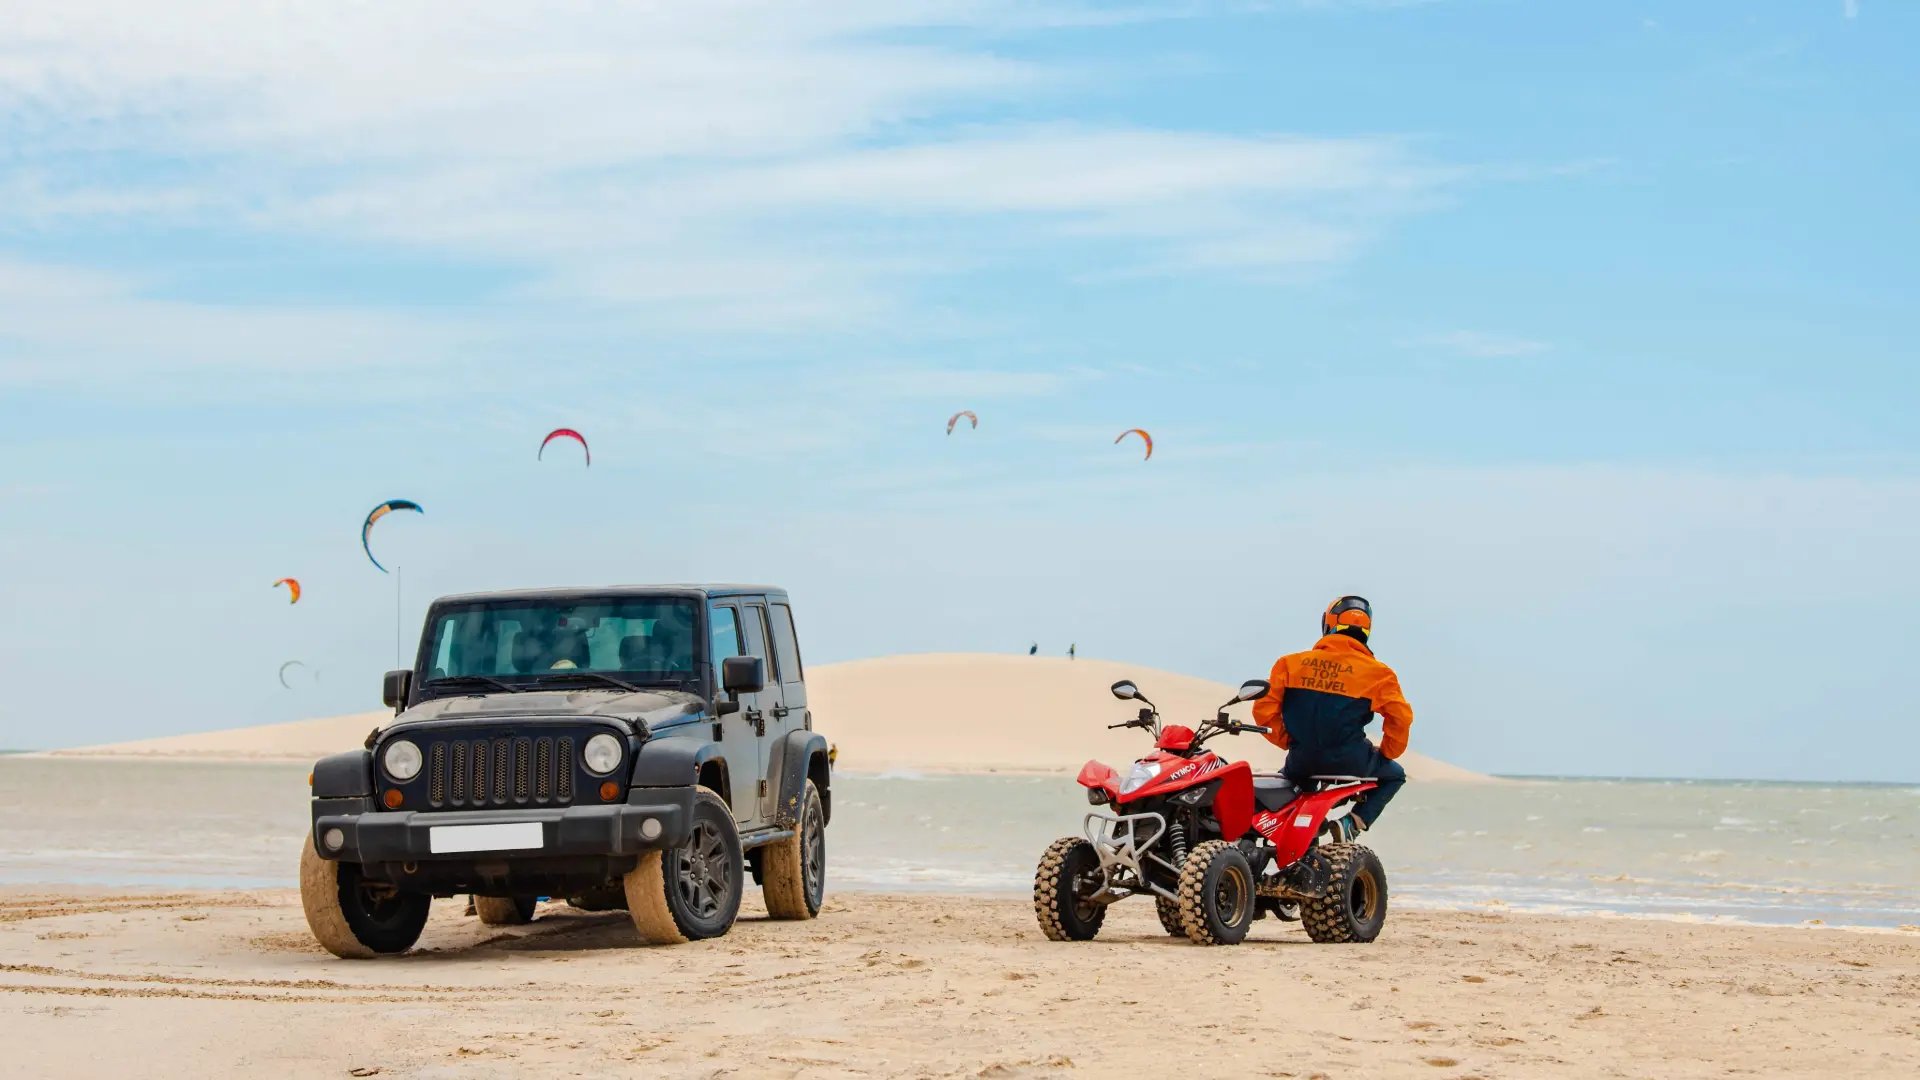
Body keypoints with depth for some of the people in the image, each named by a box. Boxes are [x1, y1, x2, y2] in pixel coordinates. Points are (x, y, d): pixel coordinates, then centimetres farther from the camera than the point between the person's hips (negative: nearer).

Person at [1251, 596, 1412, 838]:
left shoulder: (1290, 663, 3)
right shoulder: (1377, 673, -4)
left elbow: (1264, 709, 0)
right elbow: (1400, 716, -8)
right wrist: (1387, 752, 9)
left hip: (1301, 762, 3)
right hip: (1350, 762, -3)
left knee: (1285, 774, 38)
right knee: (1394, 775, 25)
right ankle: (1354, 822, 1)